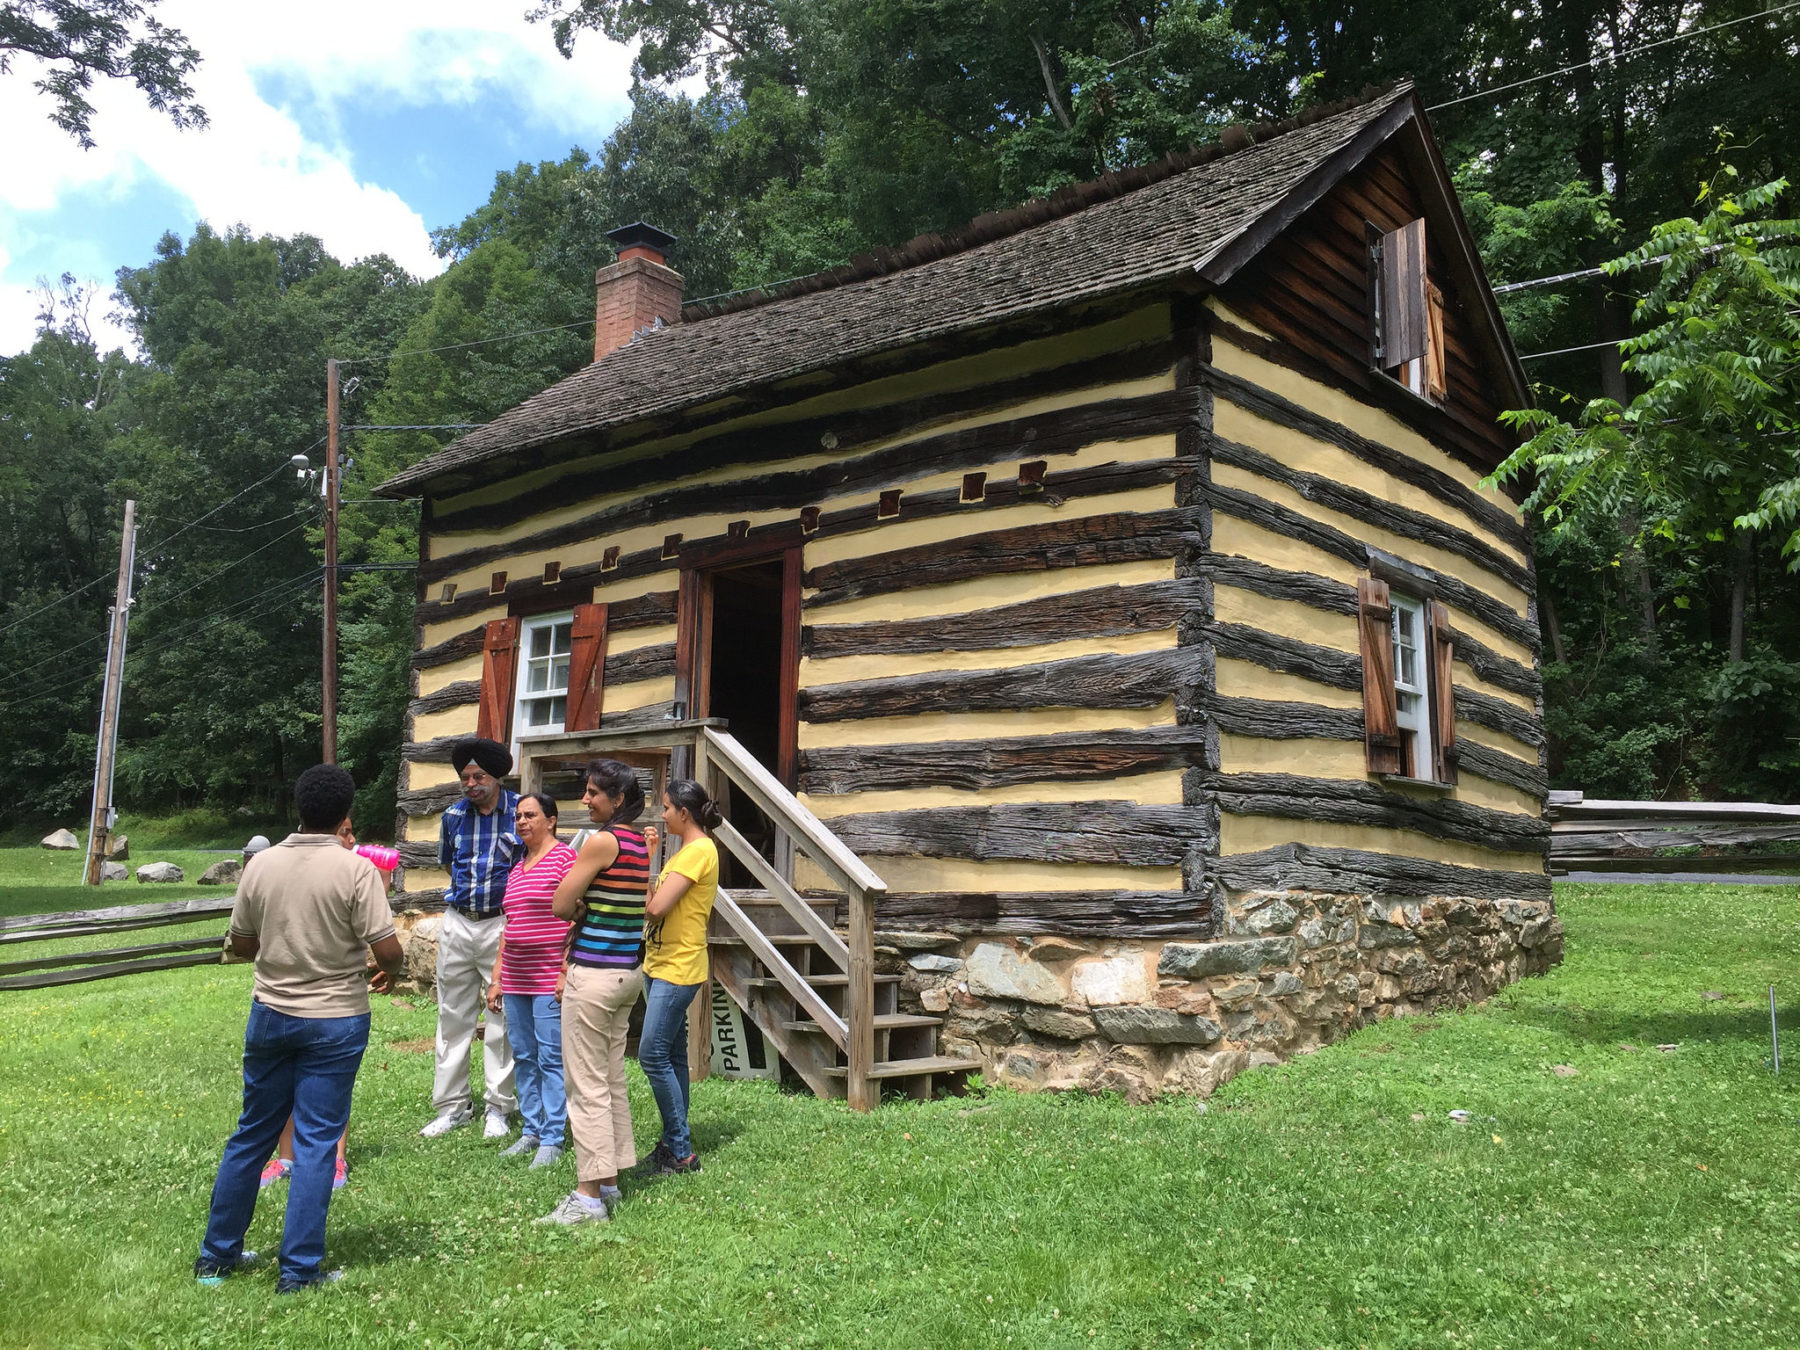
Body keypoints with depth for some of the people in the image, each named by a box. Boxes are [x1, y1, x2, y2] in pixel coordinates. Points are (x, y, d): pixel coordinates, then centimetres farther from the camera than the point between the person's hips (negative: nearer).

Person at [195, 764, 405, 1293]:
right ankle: (299, 1269, 10)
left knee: (251, 1134, 18)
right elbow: (388, 950, -17)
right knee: (316, 1142, 4)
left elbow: (241, 944, 7)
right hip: (335, 1020, -4)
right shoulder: (356, 869, -16)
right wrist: (388, 972, 5)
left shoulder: (261, 864, -2)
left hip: (270, 1015, 4)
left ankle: (217, 1254, 29)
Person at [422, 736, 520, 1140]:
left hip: (503, 924, -4)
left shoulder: (521, 811, -6)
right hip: (457, 922, 4)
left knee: (502, 1017, 1)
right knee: (453, 1016, 9)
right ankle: (452, 1105, 19)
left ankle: (499, 1107, 12)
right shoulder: (453, 815, 5)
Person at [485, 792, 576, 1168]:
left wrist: (567, 972, -16)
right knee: (523, 1058, 12)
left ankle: (551, 1139, 3)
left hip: (550, 979, -8)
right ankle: (530, 1131, 21)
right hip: (515, 979, 8)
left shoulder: (564, 857, -7)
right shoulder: (517, 867, 16)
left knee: (550, 1059, -3)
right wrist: (497, 978, 18)